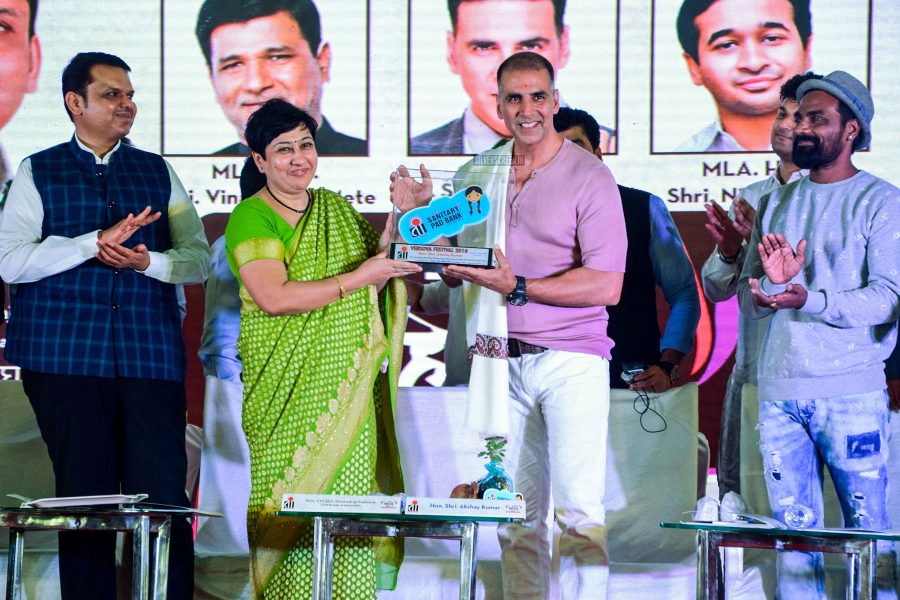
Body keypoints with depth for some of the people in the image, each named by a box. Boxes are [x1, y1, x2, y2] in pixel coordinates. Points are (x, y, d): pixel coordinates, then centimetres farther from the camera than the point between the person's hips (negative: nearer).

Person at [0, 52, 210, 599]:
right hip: (66, 355, -1)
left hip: (151, 354, 2)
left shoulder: (158, 173, 16)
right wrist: (97, 242, -12)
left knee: (163, 493, -5)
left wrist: (147, 260, -11)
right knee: (85, 495, 1)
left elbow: (198, 259, 10)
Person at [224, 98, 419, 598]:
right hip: (290, 392, -5)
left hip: (350, 394, 5)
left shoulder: (338, 209, 17)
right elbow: (274, 297, -15)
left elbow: (379, 270, 25)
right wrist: (357, 278, -13)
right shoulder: (250, 219, -3)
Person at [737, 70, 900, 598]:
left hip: (852, 392, -5)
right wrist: (773, 281, -11)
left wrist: (809, 300, -24)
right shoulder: (777, 203, 16)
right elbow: (748, 302, 12)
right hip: (779, 390, 5)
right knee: (792, 530, 6)